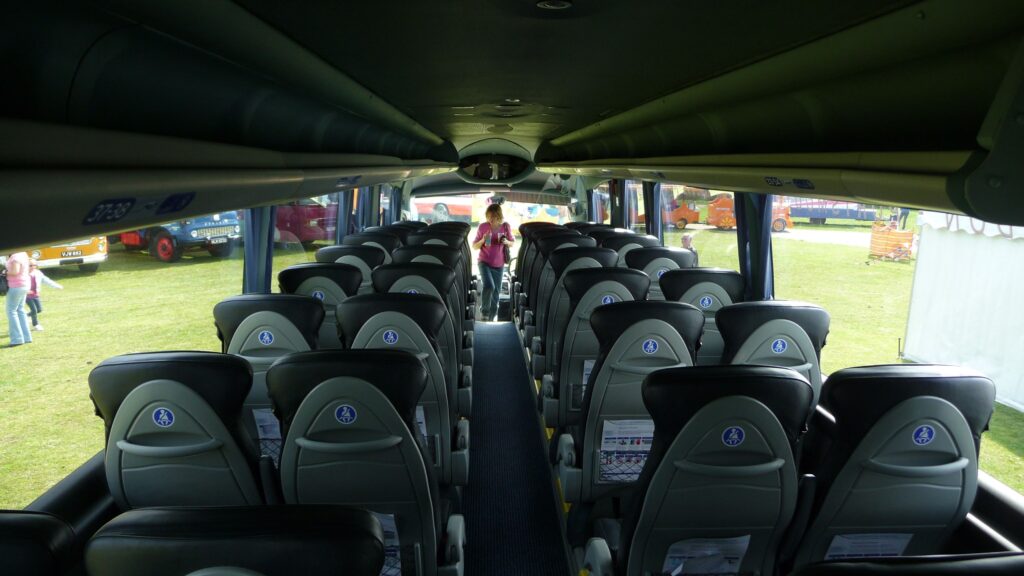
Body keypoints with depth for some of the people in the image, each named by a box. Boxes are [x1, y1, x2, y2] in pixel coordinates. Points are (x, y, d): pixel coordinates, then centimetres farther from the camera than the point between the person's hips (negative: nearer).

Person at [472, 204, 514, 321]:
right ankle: (484, 311, -3)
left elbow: (512, 244, 8)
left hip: (499, 264, 3)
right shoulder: (483, 226, -9)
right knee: (488, 286, -25)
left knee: (496, 291, 8)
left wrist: (506, 242, -15)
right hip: (484, 262, -3)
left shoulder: (505, 226, -5)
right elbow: (474, 247, -1)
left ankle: (491, 318, 25)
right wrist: (483, 240, -21)